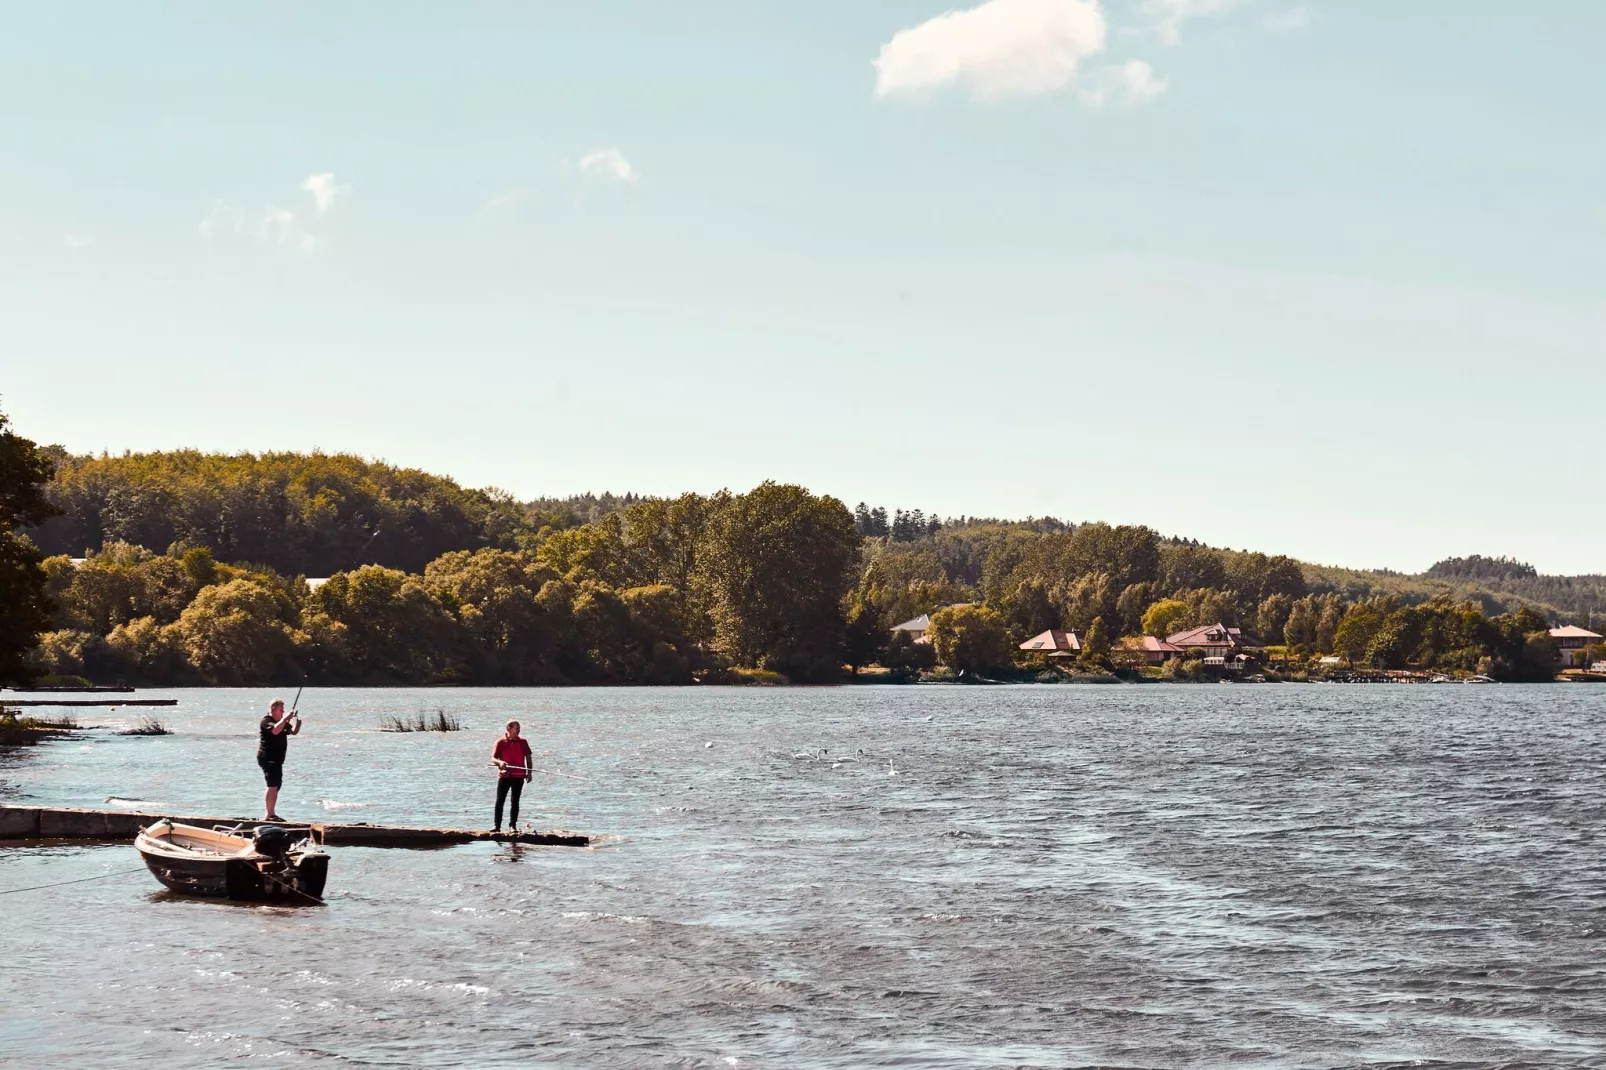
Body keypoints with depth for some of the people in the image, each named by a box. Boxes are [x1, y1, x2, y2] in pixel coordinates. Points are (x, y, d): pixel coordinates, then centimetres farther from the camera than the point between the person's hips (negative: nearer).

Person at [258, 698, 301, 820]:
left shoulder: (282, 722, 17)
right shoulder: (266, 721, -11)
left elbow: (293, 732, 16)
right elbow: (275, 730, -30)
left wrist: (297, 724, -4)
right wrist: (285, 719, -26)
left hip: (277, 759, 10)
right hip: (267, 758, -10)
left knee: (276, 786, 14)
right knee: (273, 786, -18)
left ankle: (272, 814, 22)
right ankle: (268, 815, -22)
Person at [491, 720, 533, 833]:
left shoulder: (523, 742, 7)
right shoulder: (500, 742, -1)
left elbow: (528, 757, 13)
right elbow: (493, 758, -6)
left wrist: (529, 772, 5)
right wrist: (500, 762, -28)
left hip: (518, 776, 2)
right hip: (504, 776, -2)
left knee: (515, 801, 4)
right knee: (499, 801, -3)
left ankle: (513, 825, 9)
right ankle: (497, 825, 1)